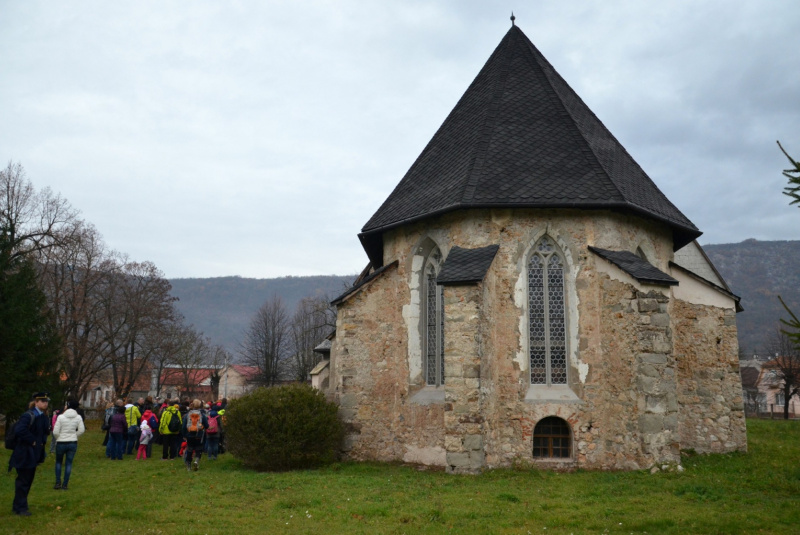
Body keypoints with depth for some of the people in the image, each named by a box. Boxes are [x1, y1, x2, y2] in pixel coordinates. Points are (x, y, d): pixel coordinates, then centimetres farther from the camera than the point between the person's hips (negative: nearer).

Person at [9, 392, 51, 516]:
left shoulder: (44, 417, 9)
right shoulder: (28, 416, -19)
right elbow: (19, 430, -30)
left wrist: (43, 441, 6)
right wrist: (32, 441, -21)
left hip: (35, 454, 9)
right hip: (25, 454, -9)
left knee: (28, 480, 16)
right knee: (23, 481, 0)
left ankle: (19, 505, 29)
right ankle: (20, 507, 10)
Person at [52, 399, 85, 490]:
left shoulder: (61, 417, -12)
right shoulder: (78, 417, -5)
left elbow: (55, 432, -12)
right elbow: (81, 430, -5)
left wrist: (58, 439, 7)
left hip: (61, 443, -1)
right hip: (73, 443, 1)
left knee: (58, 462, 18)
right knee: (69, 463, 9)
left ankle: (58, 483, 14)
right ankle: (65, 485, 10)